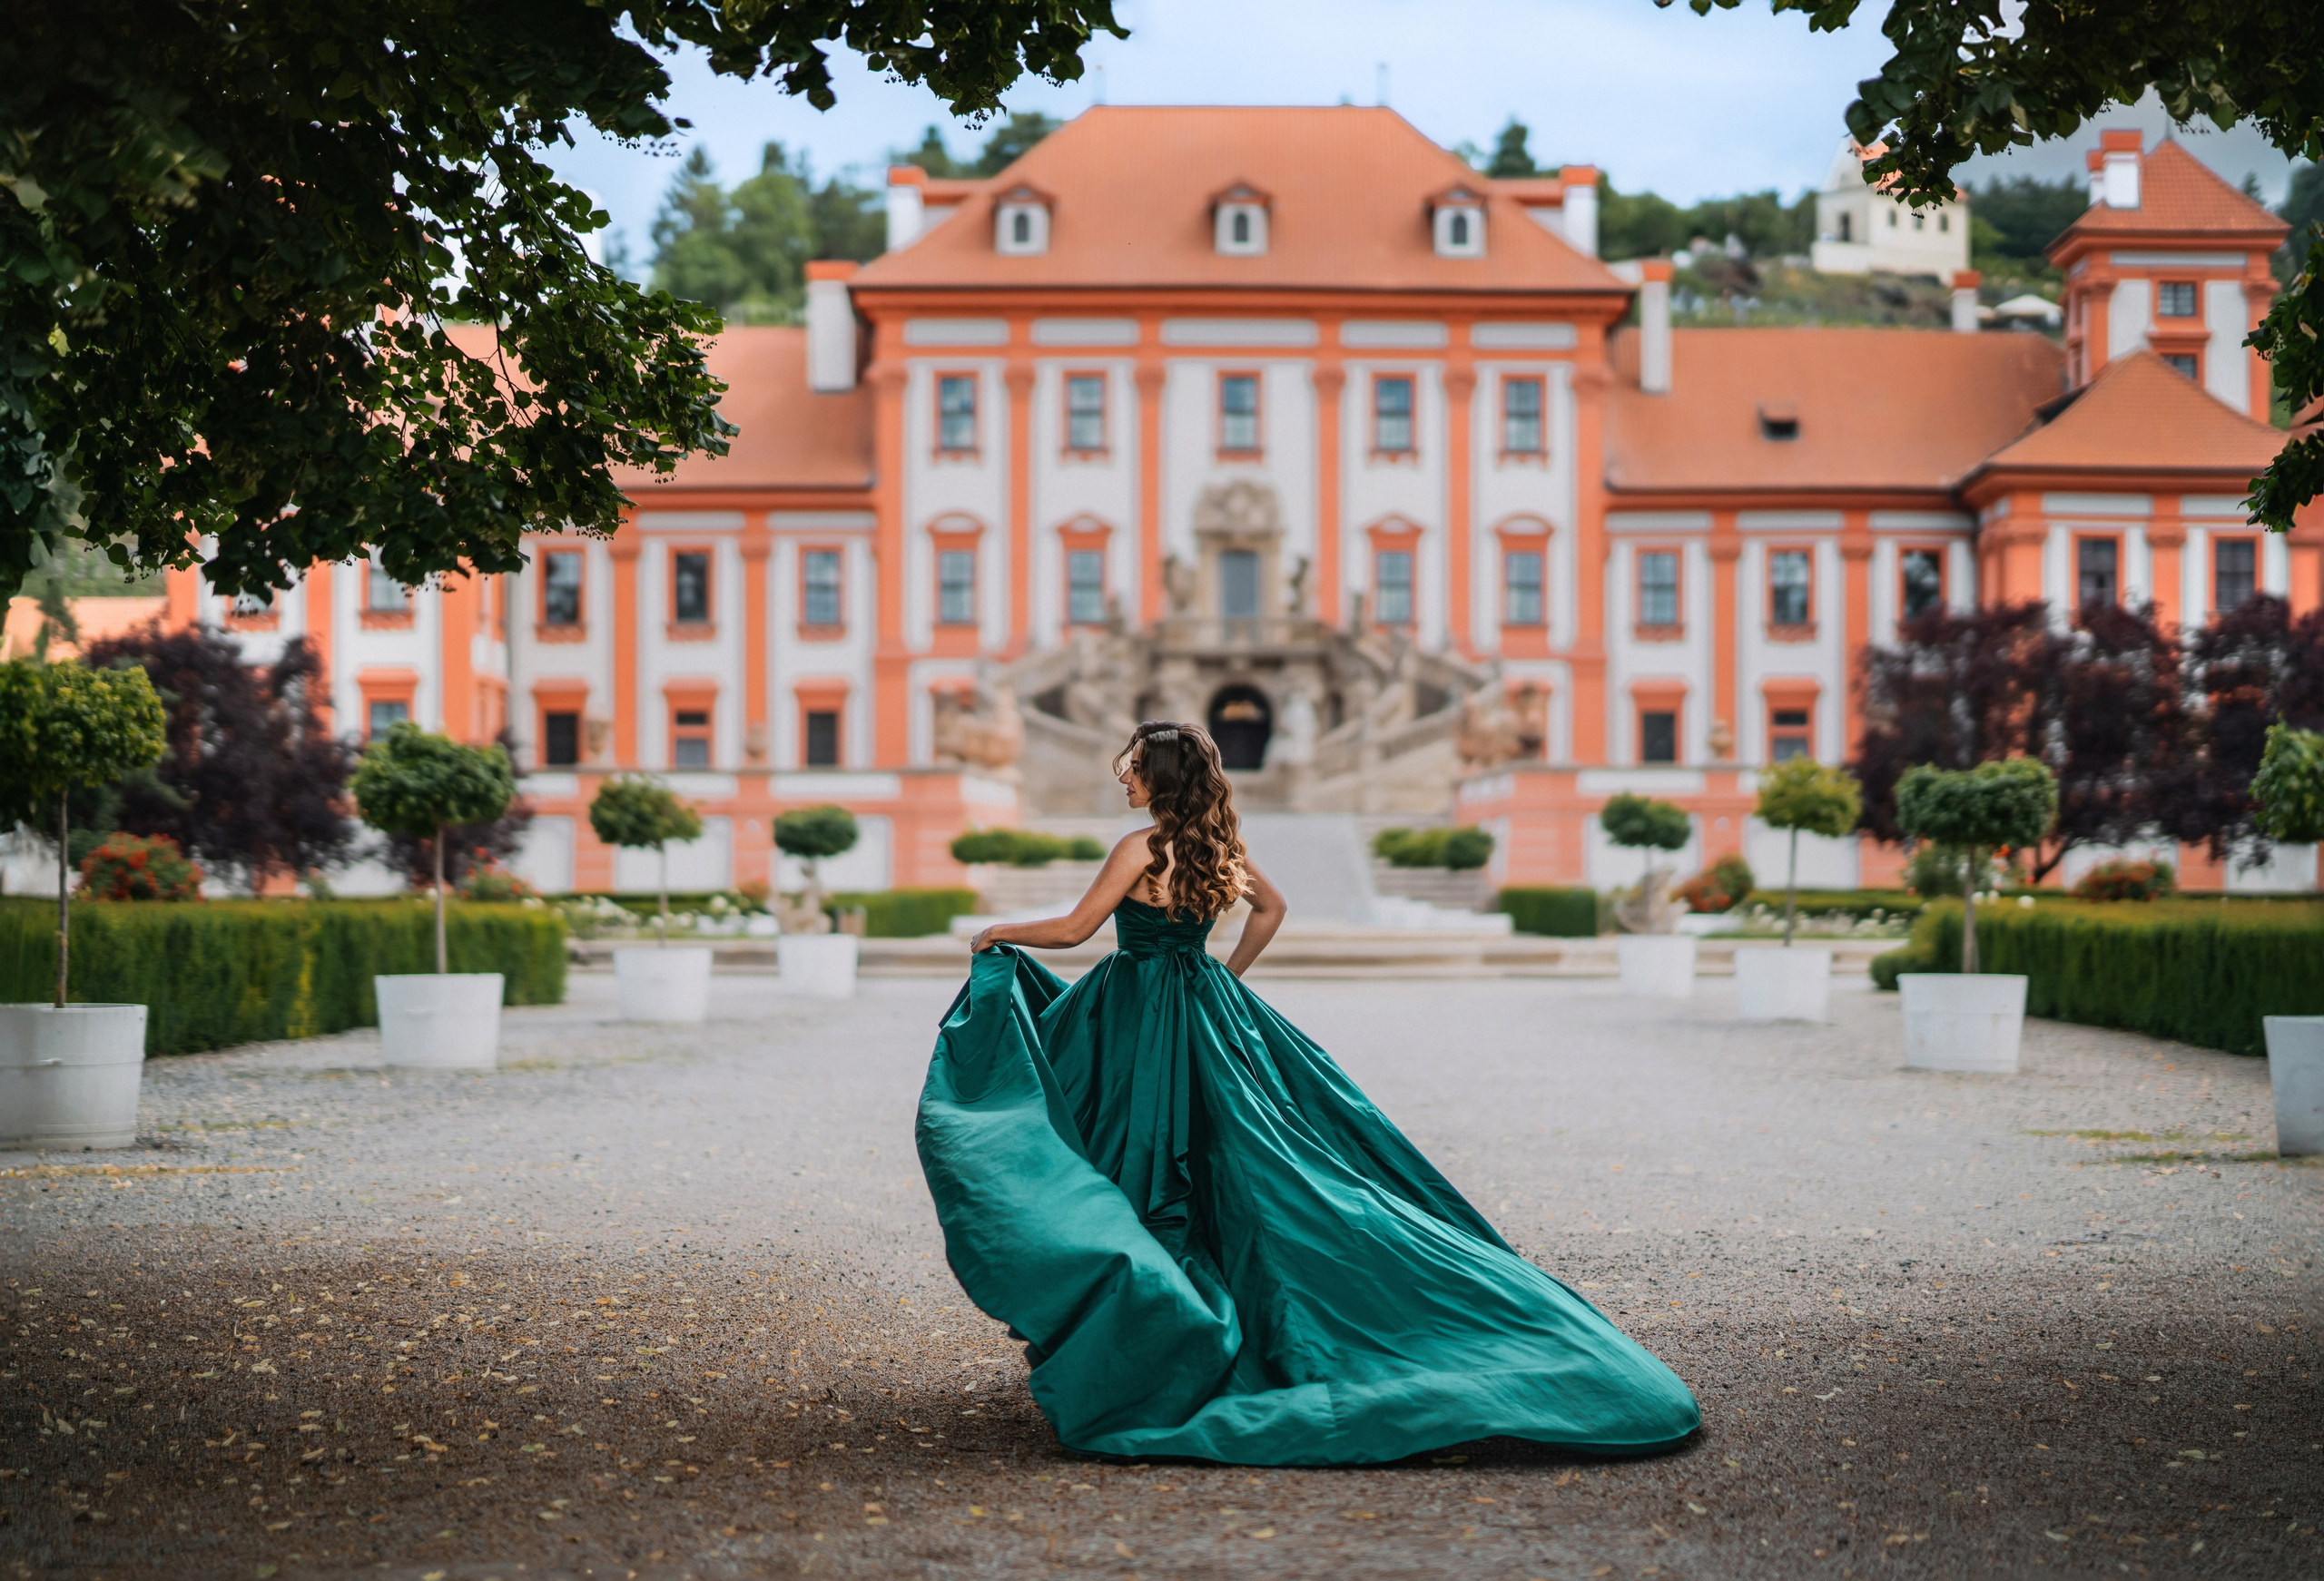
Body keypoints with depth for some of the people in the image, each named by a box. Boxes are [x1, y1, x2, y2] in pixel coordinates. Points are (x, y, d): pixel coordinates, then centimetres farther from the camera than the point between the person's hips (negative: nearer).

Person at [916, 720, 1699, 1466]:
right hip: (1206, 1012, 7)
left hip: (1140, 1020, -7)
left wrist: (1000, 934, 4)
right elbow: (1271, 907, 22)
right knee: (1242, 1158, 11)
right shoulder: (1218, 845, 6)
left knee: (1137, 1178, 0)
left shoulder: (1142, 849, -16)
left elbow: (1073, 929, -12)